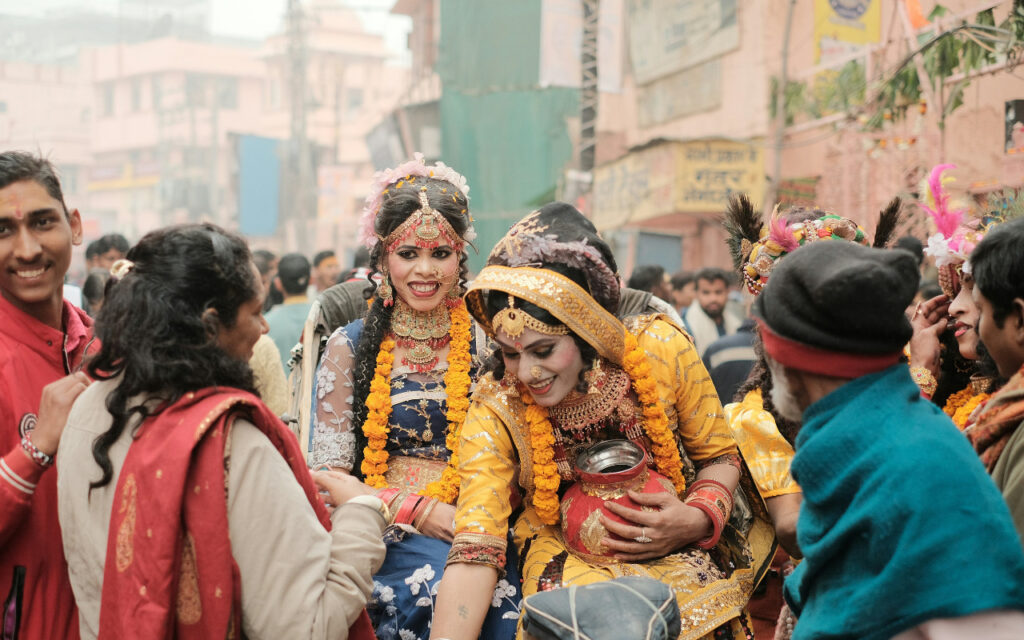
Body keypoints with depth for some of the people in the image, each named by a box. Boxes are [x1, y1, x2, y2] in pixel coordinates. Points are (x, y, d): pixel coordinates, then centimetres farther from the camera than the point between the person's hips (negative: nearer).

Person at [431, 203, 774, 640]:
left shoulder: (661, 350, -15)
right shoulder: (495, 412, -16)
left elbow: (719, 456, 1)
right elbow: (473, 554, -22)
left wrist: (697, 518, -18)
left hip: (675, 551, 1)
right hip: (564, 554, -1)